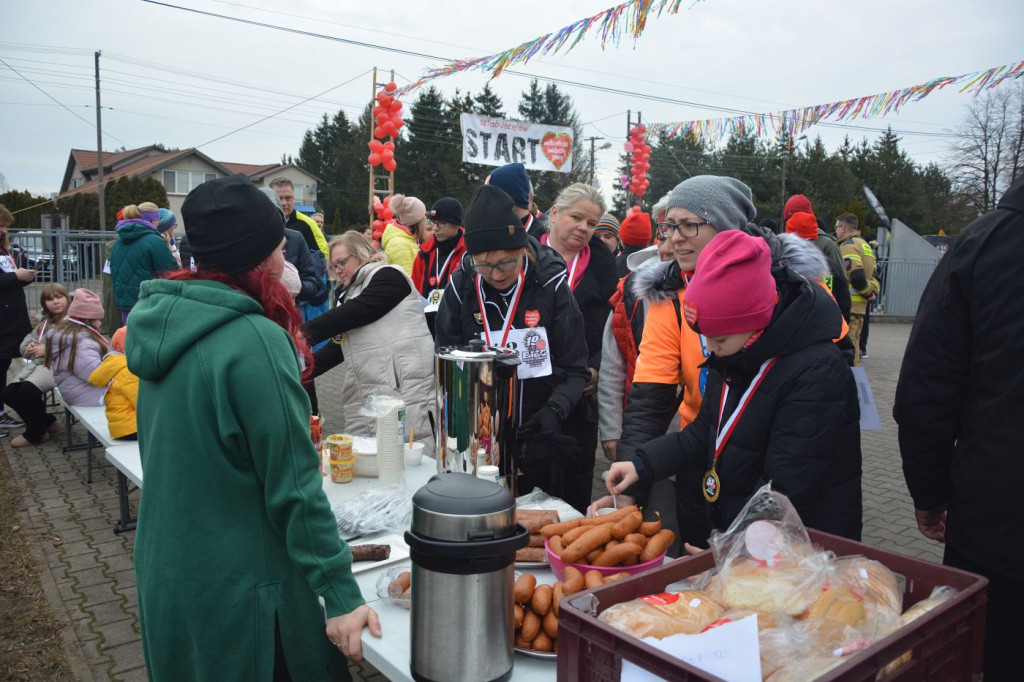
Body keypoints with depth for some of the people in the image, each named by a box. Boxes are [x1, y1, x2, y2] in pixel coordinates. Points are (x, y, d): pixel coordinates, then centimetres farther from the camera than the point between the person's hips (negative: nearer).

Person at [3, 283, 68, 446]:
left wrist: (47, 350, -16)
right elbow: (27, 341, 22)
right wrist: (30, 347, -2)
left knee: (28, 388, -30)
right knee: (9, 393, -7)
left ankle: (35, 434, -7)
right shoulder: (45, 322, 26)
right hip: (36, 364, 9)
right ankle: (47, 422, 11)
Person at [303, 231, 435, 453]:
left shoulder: (388, 277, -1)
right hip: (362, 399, 8)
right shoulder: (348, 293, 24)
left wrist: (304, 334, -16)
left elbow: (356, 311, -15)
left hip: (405, 391, -8)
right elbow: (336, 347, 20)